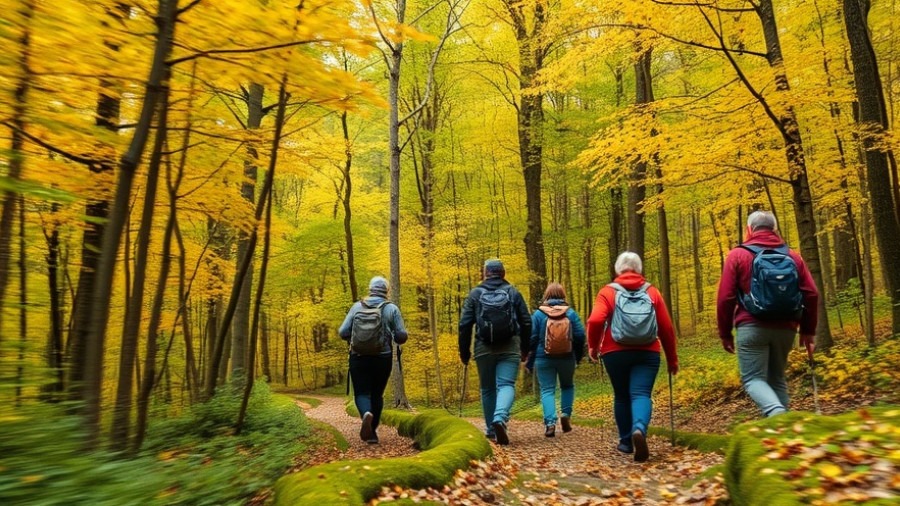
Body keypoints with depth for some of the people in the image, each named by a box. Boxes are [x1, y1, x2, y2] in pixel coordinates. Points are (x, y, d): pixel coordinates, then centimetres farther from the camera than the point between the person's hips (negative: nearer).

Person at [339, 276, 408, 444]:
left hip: (359, 357, 0)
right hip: (382, 358, 0)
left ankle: (366, 414, -25)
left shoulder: (357, 307, 2)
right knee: (377, 394, 15)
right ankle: (372, 430, 16)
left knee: (362, 392, 6)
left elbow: (343, 332, 0)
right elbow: (402, 336, -5)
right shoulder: (392, 308, -2)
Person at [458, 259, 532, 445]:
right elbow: (526, 322, 7)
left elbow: (465, 325, -1)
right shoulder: (513, 292, 7)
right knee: (506, 385, -6)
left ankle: (491, 429, 20)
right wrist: (524, 348, 18)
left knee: (487, 389, 15)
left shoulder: (475, 294, 5)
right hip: (509, 349, -1)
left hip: (484, 349, 1)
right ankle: (500, 418, -32)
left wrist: (464, 352, 7)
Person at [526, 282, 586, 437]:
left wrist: (529, 361, 5)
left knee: (547, 390, 2)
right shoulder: (571, 313, -1)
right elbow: (580, 336, -3)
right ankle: (566, 414, 7)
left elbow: (531, 338, -4)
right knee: (567, 386, 23)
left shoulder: (538, 314, -4)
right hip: (567, 358, 2)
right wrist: (579, 356, 12)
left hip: (544, 359, -1)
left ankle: (550, 423, -12)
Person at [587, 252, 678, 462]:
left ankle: (626, 441, 20)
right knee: (641, 394, -6)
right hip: (647, 353, 0)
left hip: (615, 353, 0)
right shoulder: (652, 292, 8)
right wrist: (672, 358, 14)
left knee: (621, 396, 15)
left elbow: (595, 320, -13)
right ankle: (639, 430, -34)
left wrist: (593, 346, 3)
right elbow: (666, 328, 7)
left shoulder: (608, 291, 2)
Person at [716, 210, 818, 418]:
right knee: (777, 379, 16)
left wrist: (725, 333, 4)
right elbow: (811, 294, 7)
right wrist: (808, 330, 14)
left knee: (753, 378, 0)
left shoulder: (737, 255, 1)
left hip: (752, 327, -4)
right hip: (785, 328, 4)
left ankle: (778, 414, -26)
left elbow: (725, 298, -4)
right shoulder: (792, 256, 12)